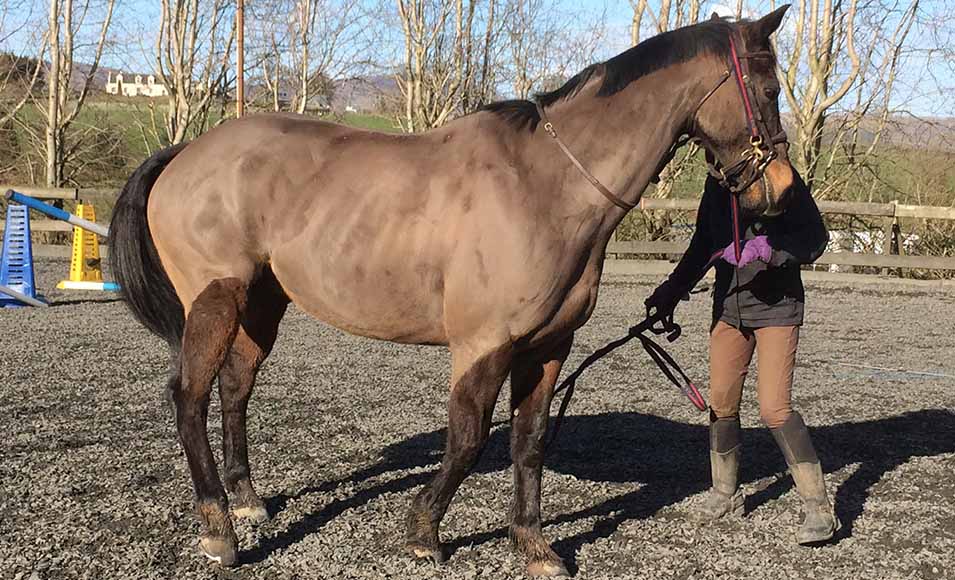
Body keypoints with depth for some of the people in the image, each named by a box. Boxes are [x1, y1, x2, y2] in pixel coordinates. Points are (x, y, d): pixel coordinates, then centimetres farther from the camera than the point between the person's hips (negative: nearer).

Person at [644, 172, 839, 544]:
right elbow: (703, 243, 19)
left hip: (776, 306, -6)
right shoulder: (716, 183, 7)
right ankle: (725, 493, 28)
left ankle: (819, 508, -4)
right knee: (721, 401, 10)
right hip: (729, 305, 6)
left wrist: (767, 248, -28)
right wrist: (672, 290, 20)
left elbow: (816, 237, -13)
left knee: (774, 408, -13)